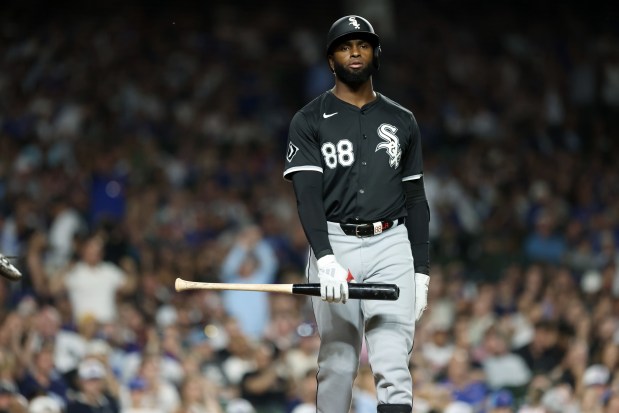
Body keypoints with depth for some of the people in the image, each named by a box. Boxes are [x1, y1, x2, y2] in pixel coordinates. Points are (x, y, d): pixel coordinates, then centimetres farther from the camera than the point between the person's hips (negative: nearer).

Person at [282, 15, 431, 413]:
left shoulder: (402, 122, 12)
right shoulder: (309, 122, 3)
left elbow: (416, 200, 15)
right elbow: (308, 194, -9)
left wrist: (421, 272, 8)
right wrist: (325, 259, -24)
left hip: (391, 246, 1)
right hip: (334, 245, -1)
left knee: (393, 367, -11)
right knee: (337, 365, 1)